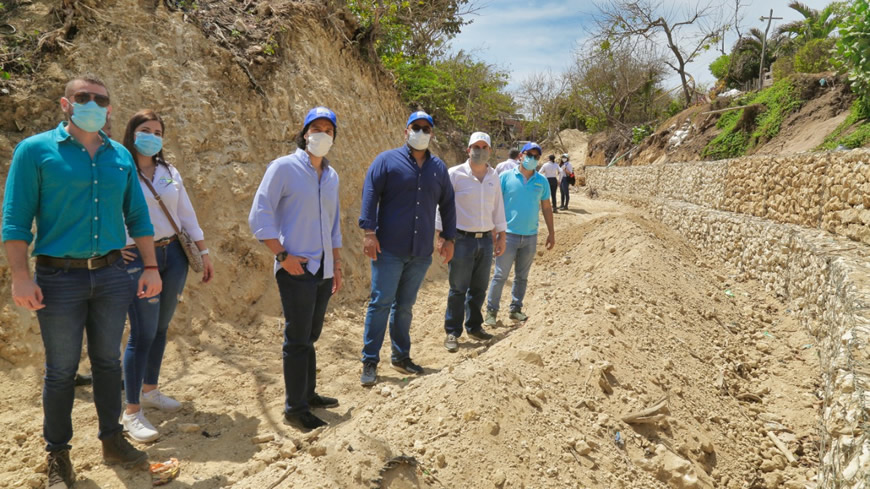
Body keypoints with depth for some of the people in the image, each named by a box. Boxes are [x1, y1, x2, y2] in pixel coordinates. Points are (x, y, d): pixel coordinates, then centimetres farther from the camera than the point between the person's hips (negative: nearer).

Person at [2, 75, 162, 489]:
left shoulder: (121, 156, 9)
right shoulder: (35, 150, -3)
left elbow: (137, 217, 12)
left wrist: (151, 267, 7)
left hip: (112, 274, 4)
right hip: (60, 277, -3)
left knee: (108, 361, 12)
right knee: (61, 369, 6)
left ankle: (112, 440, 27)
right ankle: (58, 455, 22)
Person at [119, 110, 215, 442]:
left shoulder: (169, 172, 11)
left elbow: (187, 214, 12)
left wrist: (204, 252, 10)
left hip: (174, 255, 5)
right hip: (138, 259, -5)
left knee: (161, 328, 13)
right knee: (143, 334, -7)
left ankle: (150, 390, 31)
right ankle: (132, 413, 3)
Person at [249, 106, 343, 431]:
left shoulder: (331, 176, 13)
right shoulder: (284, 167, -7)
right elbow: (259, 218, -10)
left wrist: (337, 266, 18)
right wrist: (283, 255, -16)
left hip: (323, 270, 6)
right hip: (296, 269, -6)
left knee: (310, 336, 16)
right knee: (297, 339, -1)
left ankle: (308, 394, 30)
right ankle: (295, 408, 11)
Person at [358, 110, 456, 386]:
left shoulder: (438, 167, 13)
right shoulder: (388, 160, 0)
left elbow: (447, 204, 19)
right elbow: (370, 195, -6)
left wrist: (448, 238, 14)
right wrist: (369, 232, -14)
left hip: (421, 252, 4)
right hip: (389, 249, -4)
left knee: (405, 306, 13)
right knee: (381, 302, -2)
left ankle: (401, 357, 25)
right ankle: (370, 362, 6)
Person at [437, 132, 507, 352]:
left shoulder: (494, 177, 9)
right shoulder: (454, 174, -6)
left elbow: (498, 208, 15)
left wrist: (501, 236, 15)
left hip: (486, 240, 5)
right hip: (462, 239, -4)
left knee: (479, 288, 12)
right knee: (458, 289, 1)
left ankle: (474, 326, 28)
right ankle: (452, 332, 12)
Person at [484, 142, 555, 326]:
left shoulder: (542, 181, 7)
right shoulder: (506, 177, -3)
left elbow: (546, 208, 13)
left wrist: (551, 232, 12)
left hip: (531, 236, 4)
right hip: (509, 234, -4)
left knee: (522, 276, 12)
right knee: (500, 275, -2)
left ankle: (516, 309, 23)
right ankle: (491, 310, 7)